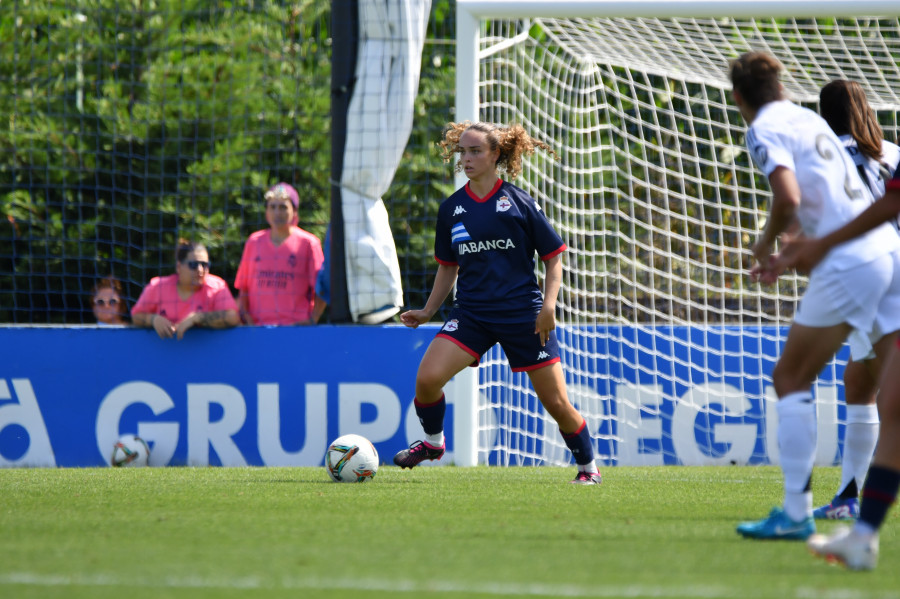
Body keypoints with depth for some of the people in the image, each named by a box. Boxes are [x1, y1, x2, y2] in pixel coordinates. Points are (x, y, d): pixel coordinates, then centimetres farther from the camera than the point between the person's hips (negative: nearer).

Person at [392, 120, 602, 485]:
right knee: (427, 377, -18)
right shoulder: (452, 208, 7)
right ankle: (432, 442, 9)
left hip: (522, 313, -3)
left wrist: (548, 304, -11)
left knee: (555, 401, -2)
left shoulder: (518, 202, -3)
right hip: (471, 313, 3)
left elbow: (553, 255, 1)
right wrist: (428, 311, 10)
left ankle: (588, 466, 20)